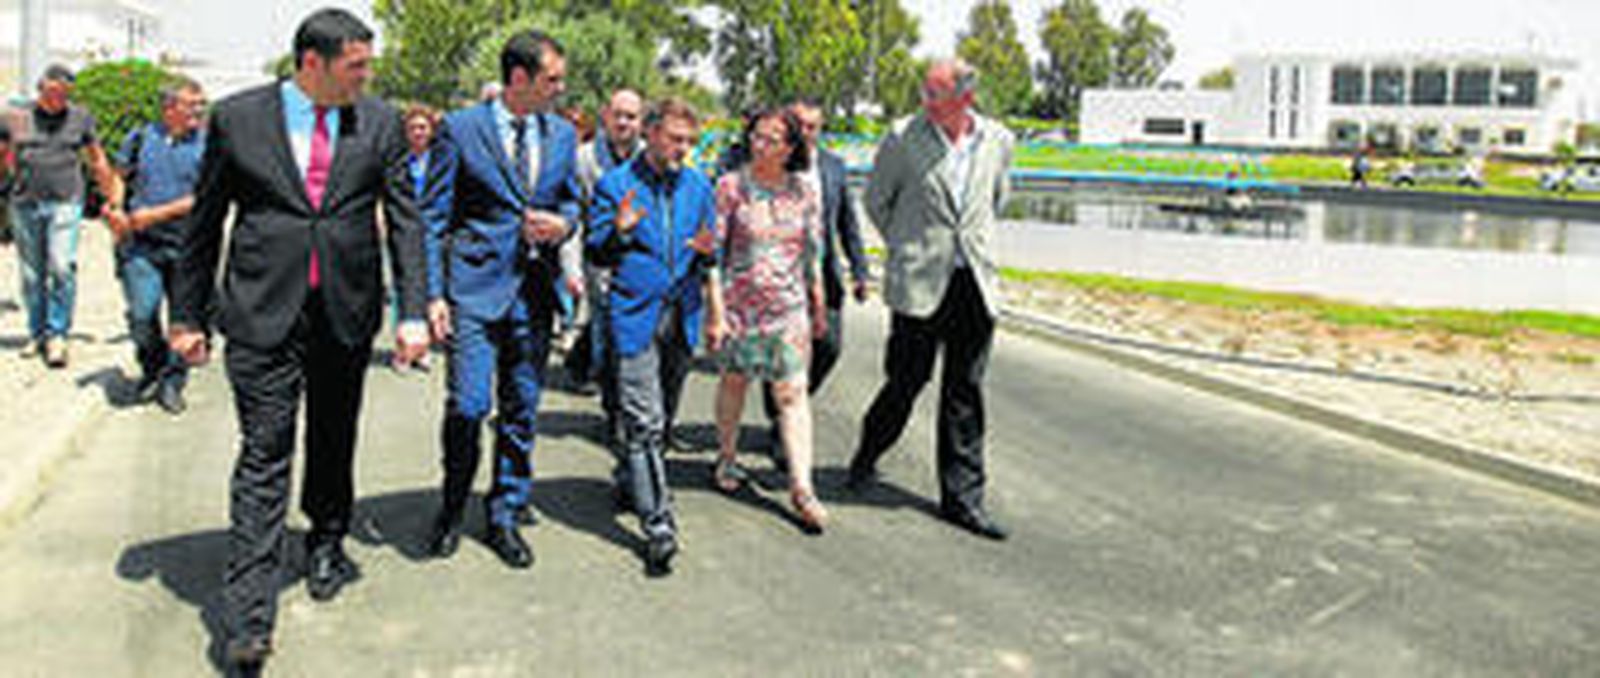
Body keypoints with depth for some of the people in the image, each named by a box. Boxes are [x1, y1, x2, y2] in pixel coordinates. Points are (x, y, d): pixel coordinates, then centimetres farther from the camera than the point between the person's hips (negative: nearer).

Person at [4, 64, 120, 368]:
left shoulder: (80, 117, 7)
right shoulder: (20, 118, 6)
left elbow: (97, 160, 16)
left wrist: (112, 197, 18)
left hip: (65, 203, -1)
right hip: (25, 205, 2)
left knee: (62, 268, -14)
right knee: (32, 275, 7)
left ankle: (57, 335, -5)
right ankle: (37, 333, 20)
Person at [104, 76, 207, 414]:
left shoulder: (206, 146, 1)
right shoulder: (140, 138, 9)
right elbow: (118, 178, 20)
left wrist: (157, 214, -13)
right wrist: (114, 210, 1)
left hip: (186, 246, -1)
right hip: (141, 245, 1)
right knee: (142, 315, -7)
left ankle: (172, 382, 18)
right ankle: (152, 368, 19)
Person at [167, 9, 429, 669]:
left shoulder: (380, 122, 4)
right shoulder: (236, 118, 0)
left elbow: (404, 219, 4)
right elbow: (205, 221, 5)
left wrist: (413, 311, -3)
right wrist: (188, 313, 5)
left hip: (347, 311, 2)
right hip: (263, 313, -2)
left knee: (334, 441, 16)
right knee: (264, 454, -5)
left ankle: (326, 543, 39)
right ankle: (248, 616, -4)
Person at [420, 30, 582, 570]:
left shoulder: (563, 134, 11)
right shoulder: (460, 129, -2)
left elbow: (572, 200, 23)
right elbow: (433, 216, -1)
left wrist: (562, 224, -2)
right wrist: (433, 292, -8)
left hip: (534, 289, 4)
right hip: (475, 287, -4)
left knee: (522, 410, 8)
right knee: (468, 406, -8)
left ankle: (505, 518, 22)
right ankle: (452, 509, 16)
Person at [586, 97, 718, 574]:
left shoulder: (698, 187, 11)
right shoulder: (614, 185, -1)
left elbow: (708, 257, 14)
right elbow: (596, 255, 0)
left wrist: (707, 252, -9)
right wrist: (618, 231, -21)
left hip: (681, 318, 5)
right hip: (635, 317, -5)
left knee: (660, 421, 17)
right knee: (644, 423, -11)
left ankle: (630, 482, 40)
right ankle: (658, 526, -10)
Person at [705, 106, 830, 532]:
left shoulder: (804, 191, 4)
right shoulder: (732, 186, -3)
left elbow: (813, 253, 11)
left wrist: (819, 306, 13)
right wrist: (716, 308, -9)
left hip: (789, 306, 1)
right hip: (740, 302, -1)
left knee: (793, 392, -3)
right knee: (734, 380, 13)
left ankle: (802, 487, -4)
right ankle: (727, 458, 34)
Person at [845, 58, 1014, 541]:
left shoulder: (998, 141, 5)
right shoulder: (903, 138, -5)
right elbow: (876, 200, 8)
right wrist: (905, 247, 10)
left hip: (976, 283, 3)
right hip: (918, 283, -3)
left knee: (965, 393, 6)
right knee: (907, 381, 2)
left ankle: (962, 498, 14)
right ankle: (866, 459, 30)